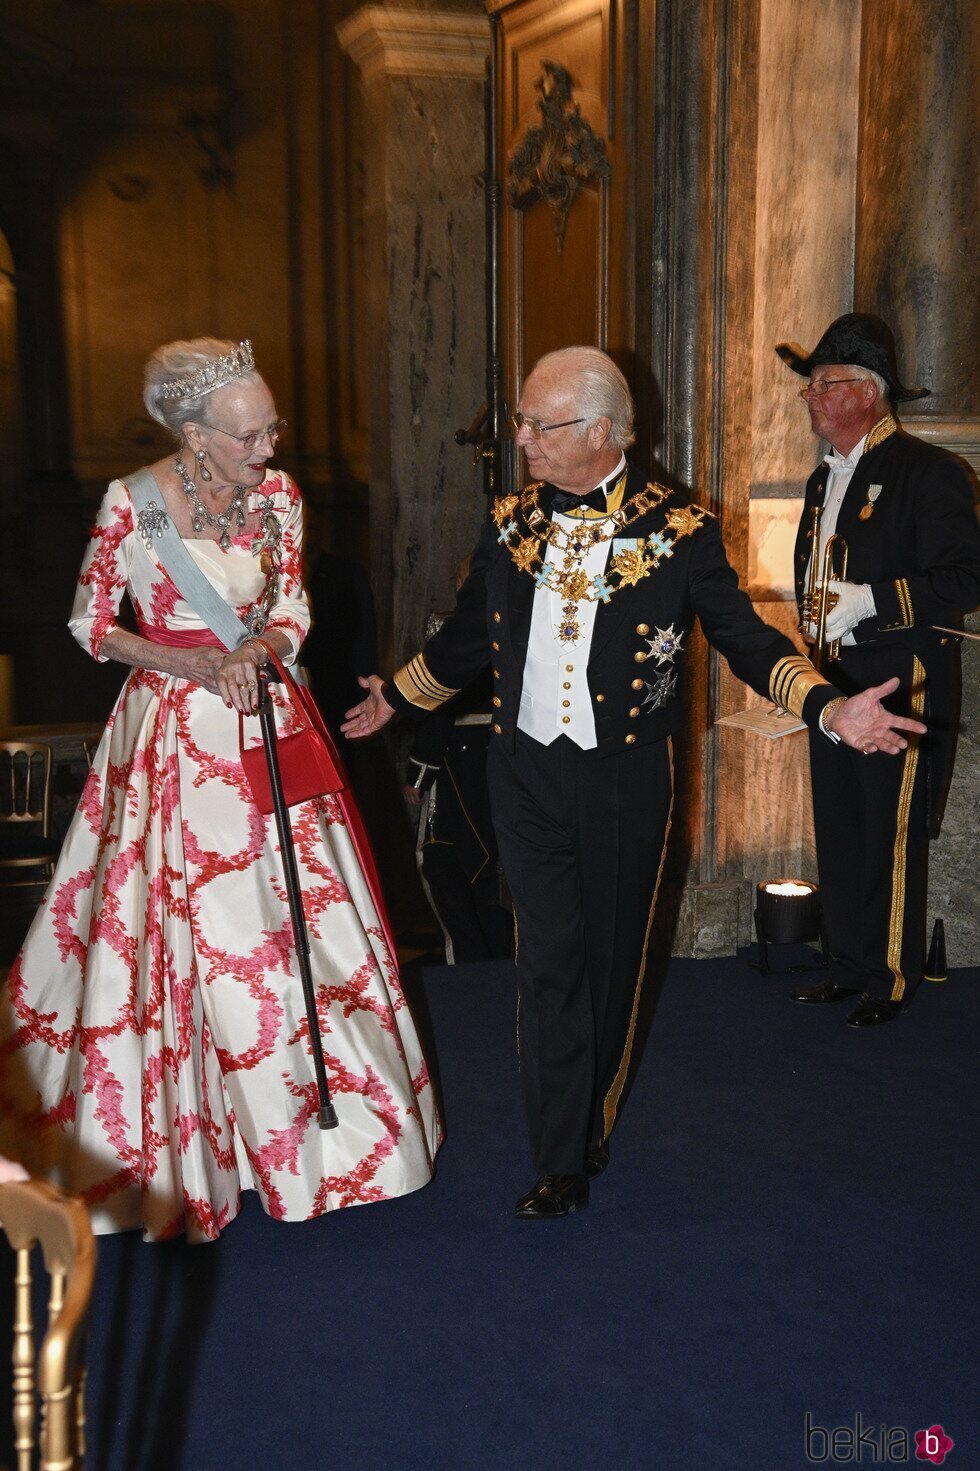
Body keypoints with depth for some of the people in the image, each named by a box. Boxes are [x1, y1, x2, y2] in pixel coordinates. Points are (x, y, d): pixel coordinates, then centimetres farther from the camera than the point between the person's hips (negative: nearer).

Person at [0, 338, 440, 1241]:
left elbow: (292, 609, 6)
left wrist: (258, 650, -16)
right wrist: (188, 663, -14)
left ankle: (307, 1110, 27)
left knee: (292, 908, 7)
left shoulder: (277, 496, 0)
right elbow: (90, 623, -3)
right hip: (171, 729, -3)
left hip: (261, 721, 3)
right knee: (174, 921, 3)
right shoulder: (133, 502, -11)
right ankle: (165, 1137, 23)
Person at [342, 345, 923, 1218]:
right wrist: (397, 697, 22)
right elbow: (468, 637, 16)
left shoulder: (677, 530, -8)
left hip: (624, 783, -2)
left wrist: (827, 707, -19)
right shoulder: (510, 521, 3)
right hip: (528, 772, 2)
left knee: (611, 960, 13)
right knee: (548, 964, 4)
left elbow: (744, 637, -5)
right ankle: (561, 1164, 16)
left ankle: (594, 1123, 38)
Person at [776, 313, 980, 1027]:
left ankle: (893, 978, 14)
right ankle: (852, 966, 26)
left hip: (902, 685, -8)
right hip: (832, 682, 8)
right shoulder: (824, 479, 16)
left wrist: (869, 601, -23)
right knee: (839, 831, 12)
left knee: (892, 837, -1)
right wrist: (817, 628, 13)